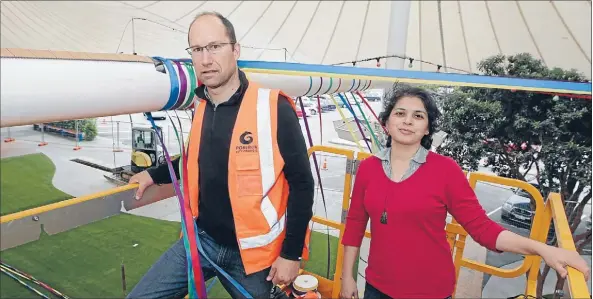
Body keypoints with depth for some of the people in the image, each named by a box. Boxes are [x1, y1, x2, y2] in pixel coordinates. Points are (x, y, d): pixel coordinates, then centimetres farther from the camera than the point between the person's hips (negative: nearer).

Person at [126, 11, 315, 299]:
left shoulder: (273, 109, -18)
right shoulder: (201, 109, 2)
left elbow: (301, 184, -14)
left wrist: (291, 253, -12)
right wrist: (154, 174, 19)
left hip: (251, 251, -5)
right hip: (201, 240, 5)